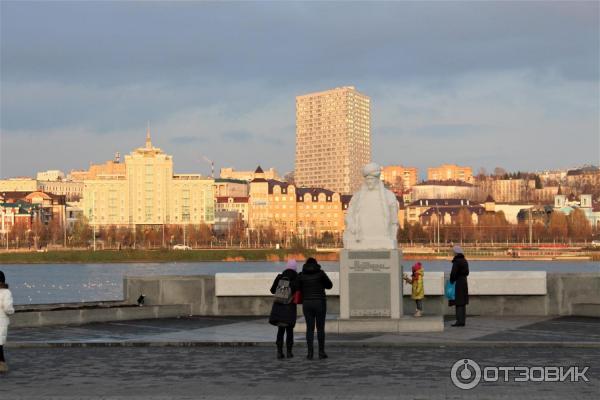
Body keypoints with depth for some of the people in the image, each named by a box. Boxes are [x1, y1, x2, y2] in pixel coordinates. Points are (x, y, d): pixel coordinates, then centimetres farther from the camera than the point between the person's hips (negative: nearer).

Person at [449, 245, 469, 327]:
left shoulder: (456, 261, -16)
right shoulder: (465, 261, 11)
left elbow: (453, 273, -18)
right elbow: (467, 272, 17)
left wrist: (451, 281, -7)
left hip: (457, 283, -8)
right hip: (464, 283, 8)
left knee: (458, 303, -6)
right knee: (462, 303, 11)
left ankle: (459, 321, -8)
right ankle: (462, 320, 15)